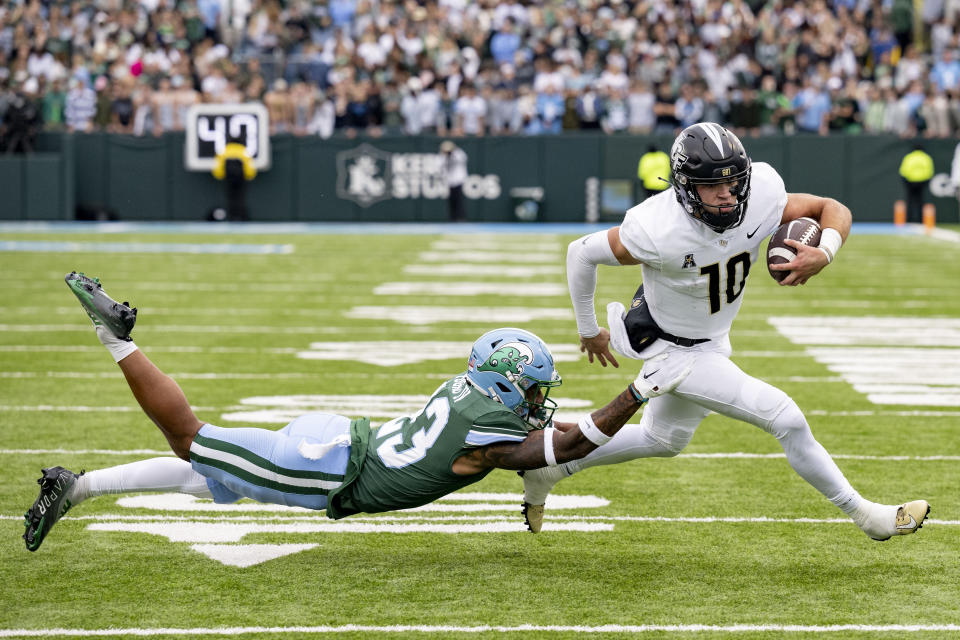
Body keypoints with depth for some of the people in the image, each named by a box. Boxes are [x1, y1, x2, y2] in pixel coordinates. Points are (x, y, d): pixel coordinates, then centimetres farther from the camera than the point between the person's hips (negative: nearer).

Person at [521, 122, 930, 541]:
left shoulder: (759, 203, -21)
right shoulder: (661, 232, -34)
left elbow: (833, 209, -9)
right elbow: (582, 252, -19)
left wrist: (824, 253, -32)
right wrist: (588, 329, -5)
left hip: (711, 341, 7)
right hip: (673, 350, -7)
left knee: (663, 441, 29)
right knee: (786, 419, -13)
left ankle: (552, 465, 43)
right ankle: (864, 515, 4)